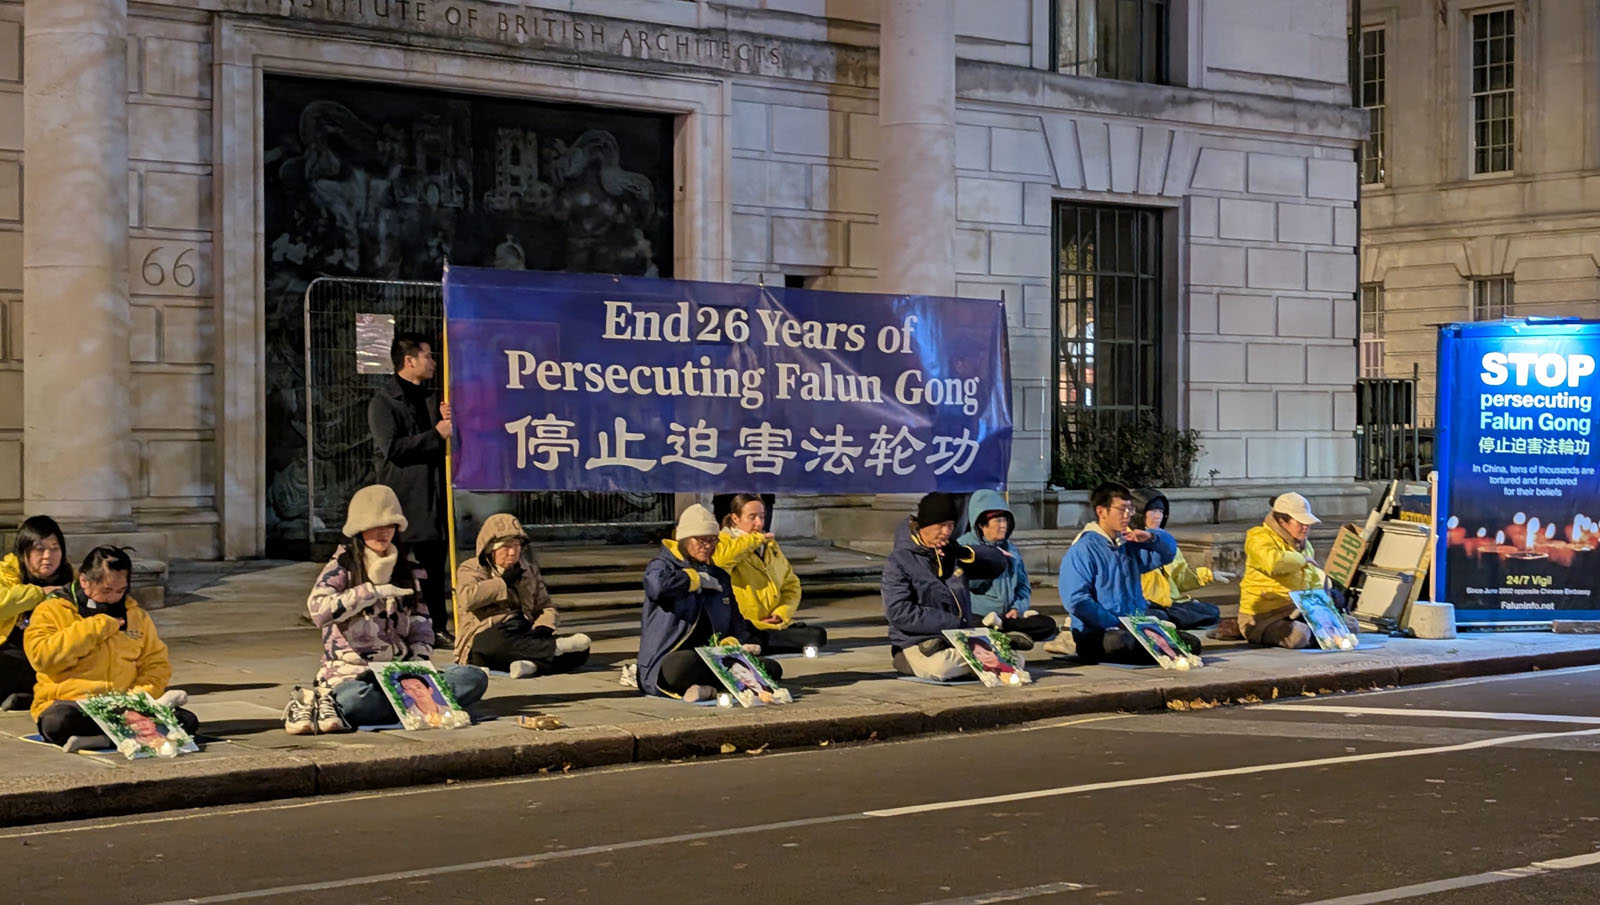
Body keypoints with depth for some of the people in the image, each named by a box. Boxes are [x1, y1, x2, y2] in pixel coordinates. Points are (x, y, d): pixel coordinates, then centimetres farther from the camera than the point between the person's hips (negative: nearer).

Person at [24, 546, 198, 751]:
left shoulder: (137, 615, 17)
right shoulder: (52, 610, 4)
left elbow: (157, 664, 17)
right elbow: (41, 657, -13)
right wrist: (97, 627, -10)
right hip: (71, 703, -4)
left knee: (187, 721, -21)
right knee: (58, 722, -40)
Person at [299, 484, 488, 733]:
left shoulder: (404, 567, 18)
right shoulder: (342, 566, 3)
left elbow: (420, 623, 16)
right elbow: (318, 610, -17)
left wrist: (418, 661, -2)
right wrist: (372, 591, -16)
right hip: (353, 674, -7)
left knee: (475, 678, -23)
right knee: (353, 699, -46)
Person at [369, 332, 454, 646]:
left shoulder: (430, 399, 19)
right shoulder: (383, 401, -5)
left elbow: (446, 441, 25)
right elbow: (392, 446, -17)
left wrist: (448, 421, 3)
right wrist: (436, 434, -16)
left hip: (433, 493, 7)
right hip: (401, 495, -7)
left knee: (435, 563, 8)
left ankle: (437, 628, 13)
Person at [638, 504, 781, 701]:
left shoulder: (719, 576, 22)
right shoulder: (663, 565, 2)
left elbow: (735, 619, 26)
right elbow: (659, 585, -25)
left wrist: (738, 642, 1)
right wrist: (697, 579, -8)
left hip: (711, 660, 7)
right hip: (667, 661, -7)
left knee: (771, 668, -14)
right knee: (685, 663, -44)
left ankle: (709, 688, -27)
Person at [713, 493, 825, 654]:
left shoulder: (770, 545, 24)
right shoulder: (725, 541, 1)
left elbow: (791, 583, 24)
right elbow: (721, 557, -26)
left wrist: (782, 612, 3)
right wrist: (756, 539, -11)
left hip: (775, 623, 8)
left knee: (818, 635, -14)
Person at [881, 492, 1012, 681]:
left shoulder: (952, 553, 15)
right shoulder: (899, 561, -4)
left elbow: (999, 563, 17)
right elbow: (899, 612, -15)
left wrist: (965, 553, -3)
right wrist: (953, 623, -18)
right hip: (918, 645, -5)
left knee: (1014, 660, -14)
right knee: (940, 667, -39)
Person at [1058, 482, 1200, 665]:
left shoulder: (1129, 545, 16)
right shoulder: (1082, 550, -6)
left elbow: (1168, 552, 25)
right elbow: (1076, 601, -15)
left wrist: (1151, 537, 2)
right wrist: (1116, 626, -18)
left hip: (1137, 629, 6)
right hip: (1096, 634, -6)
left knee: (1191, 644, -11)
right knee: (1120, 642, -40)